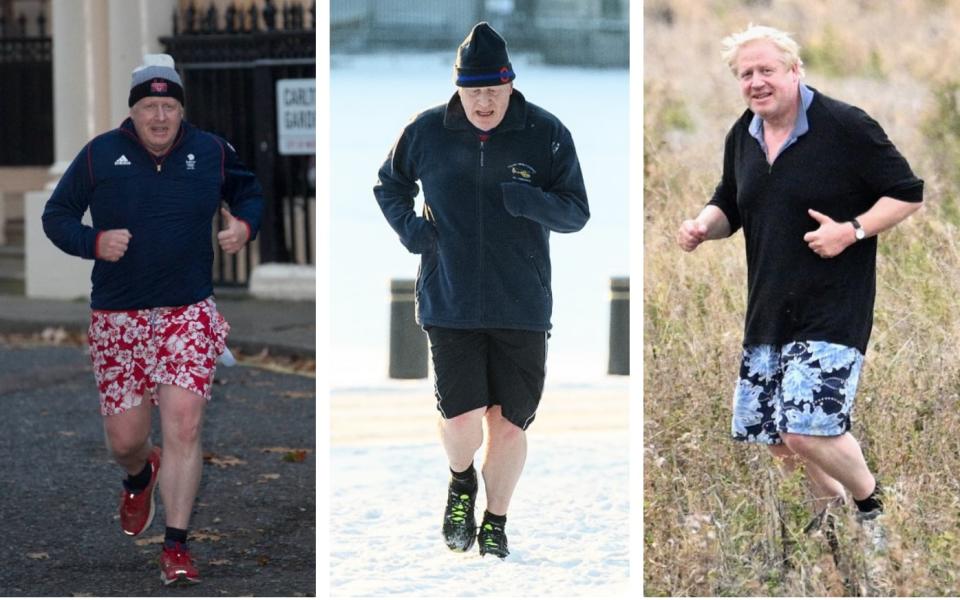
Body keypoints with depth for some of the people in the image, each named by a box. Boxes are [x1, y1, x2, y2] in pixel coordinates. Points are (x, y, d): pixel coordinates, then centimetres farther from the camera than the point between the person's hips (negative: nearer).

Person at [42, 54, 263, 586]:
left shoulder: (211, 153, 2)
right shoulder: (99, 155, -2)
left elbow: (249, 191, 21)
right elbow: (55, 215, 5)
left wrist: (245, 225, -1)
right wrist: (93, 242, -14)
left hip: (189, 314, 0)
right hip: (118, 318, 0)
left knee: (184, 423, -15)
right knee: (124, 440, 5)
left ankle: (176, 547, -9)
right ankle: (140, 479, 45)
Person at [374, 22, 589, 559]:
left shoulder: (548, 135, -3)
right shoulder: (427, 131, 0)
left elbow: (577, 213, -1)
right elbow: (390, 185, 18)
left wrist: (529, 200, -21)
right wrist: (407, 226, -3)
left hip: (522, 309, 0)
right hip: (450, 307, 0)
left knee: (509, 424, 4)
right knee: (462, 419, -10)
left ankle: (496, 521, 27)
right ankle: (462, 482, 24)